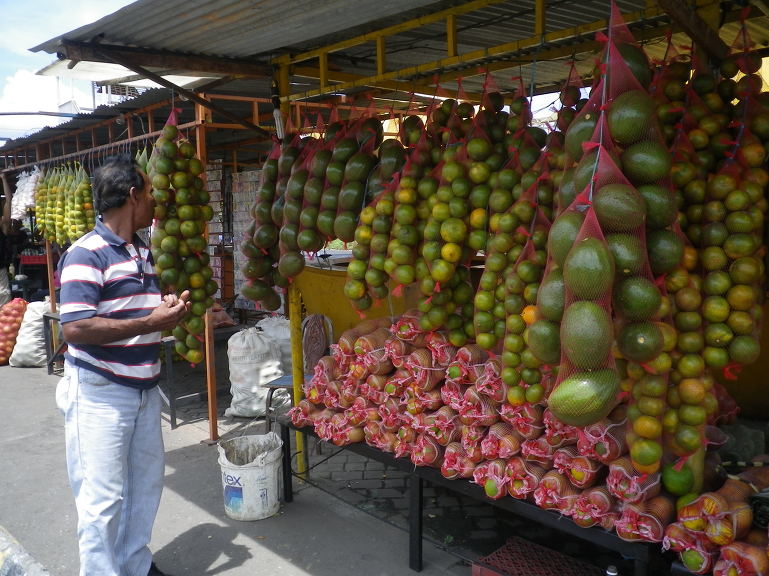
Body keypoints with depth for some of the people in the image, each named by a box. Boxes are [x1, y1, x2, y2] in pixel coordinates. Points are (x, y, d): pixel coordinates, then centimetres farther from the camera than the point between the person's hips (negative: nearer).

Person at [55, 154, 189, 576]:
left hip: (144, 388, 9)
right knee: (103, 497, 2)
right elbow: (75, 329, -25)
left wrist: (168, 307, 2)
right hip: (100, 394, -8)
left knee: (146, 482, 18)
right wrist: (150, 323, -22)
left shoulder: (143, 253, 11)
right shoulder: (86, 255, -17)